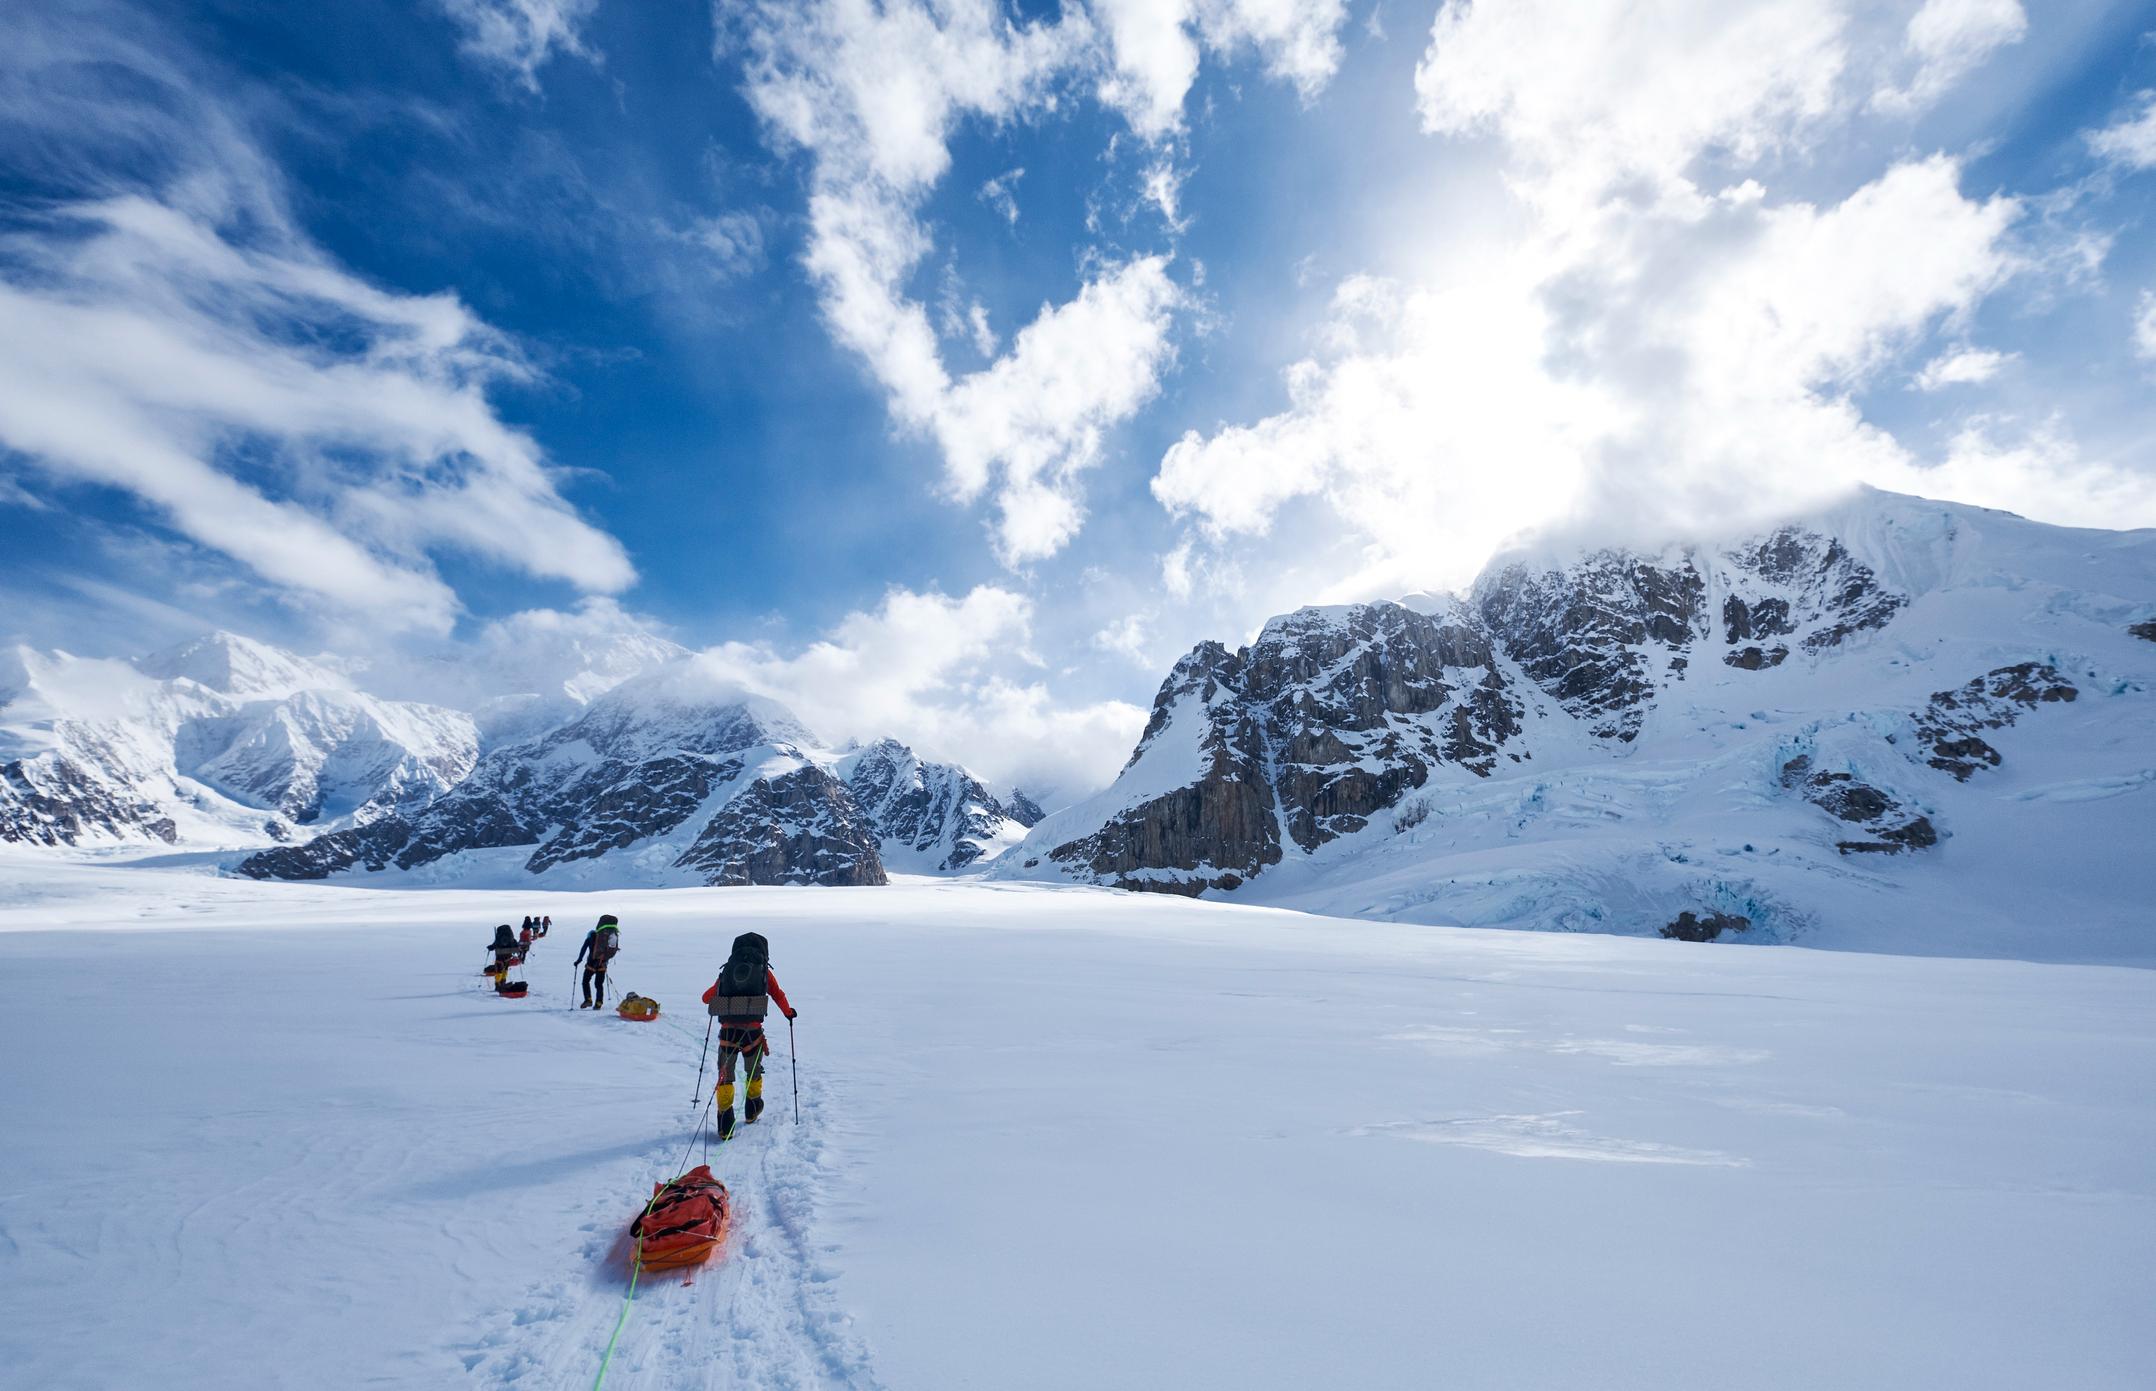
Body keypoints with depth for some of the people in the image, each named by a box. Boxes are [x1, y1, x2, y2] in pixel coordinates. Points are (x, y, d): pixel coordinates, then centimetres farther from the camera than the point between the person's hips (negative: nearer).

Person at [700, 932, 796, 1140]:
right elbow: (778, 995, 10)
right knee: (753, 1072, 22)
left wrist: (720, 996, 43)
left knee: (725, 1076, 13)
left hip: (727, 1031, 1)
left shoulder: (726, 971, 11)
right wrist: (788, 1012, 28)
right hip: (752, 1032, -1)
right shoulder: (763, 971, 6)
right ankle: (752, 1111, 38)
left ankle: (725, 1126, 6)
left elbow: (706, 997, 20)